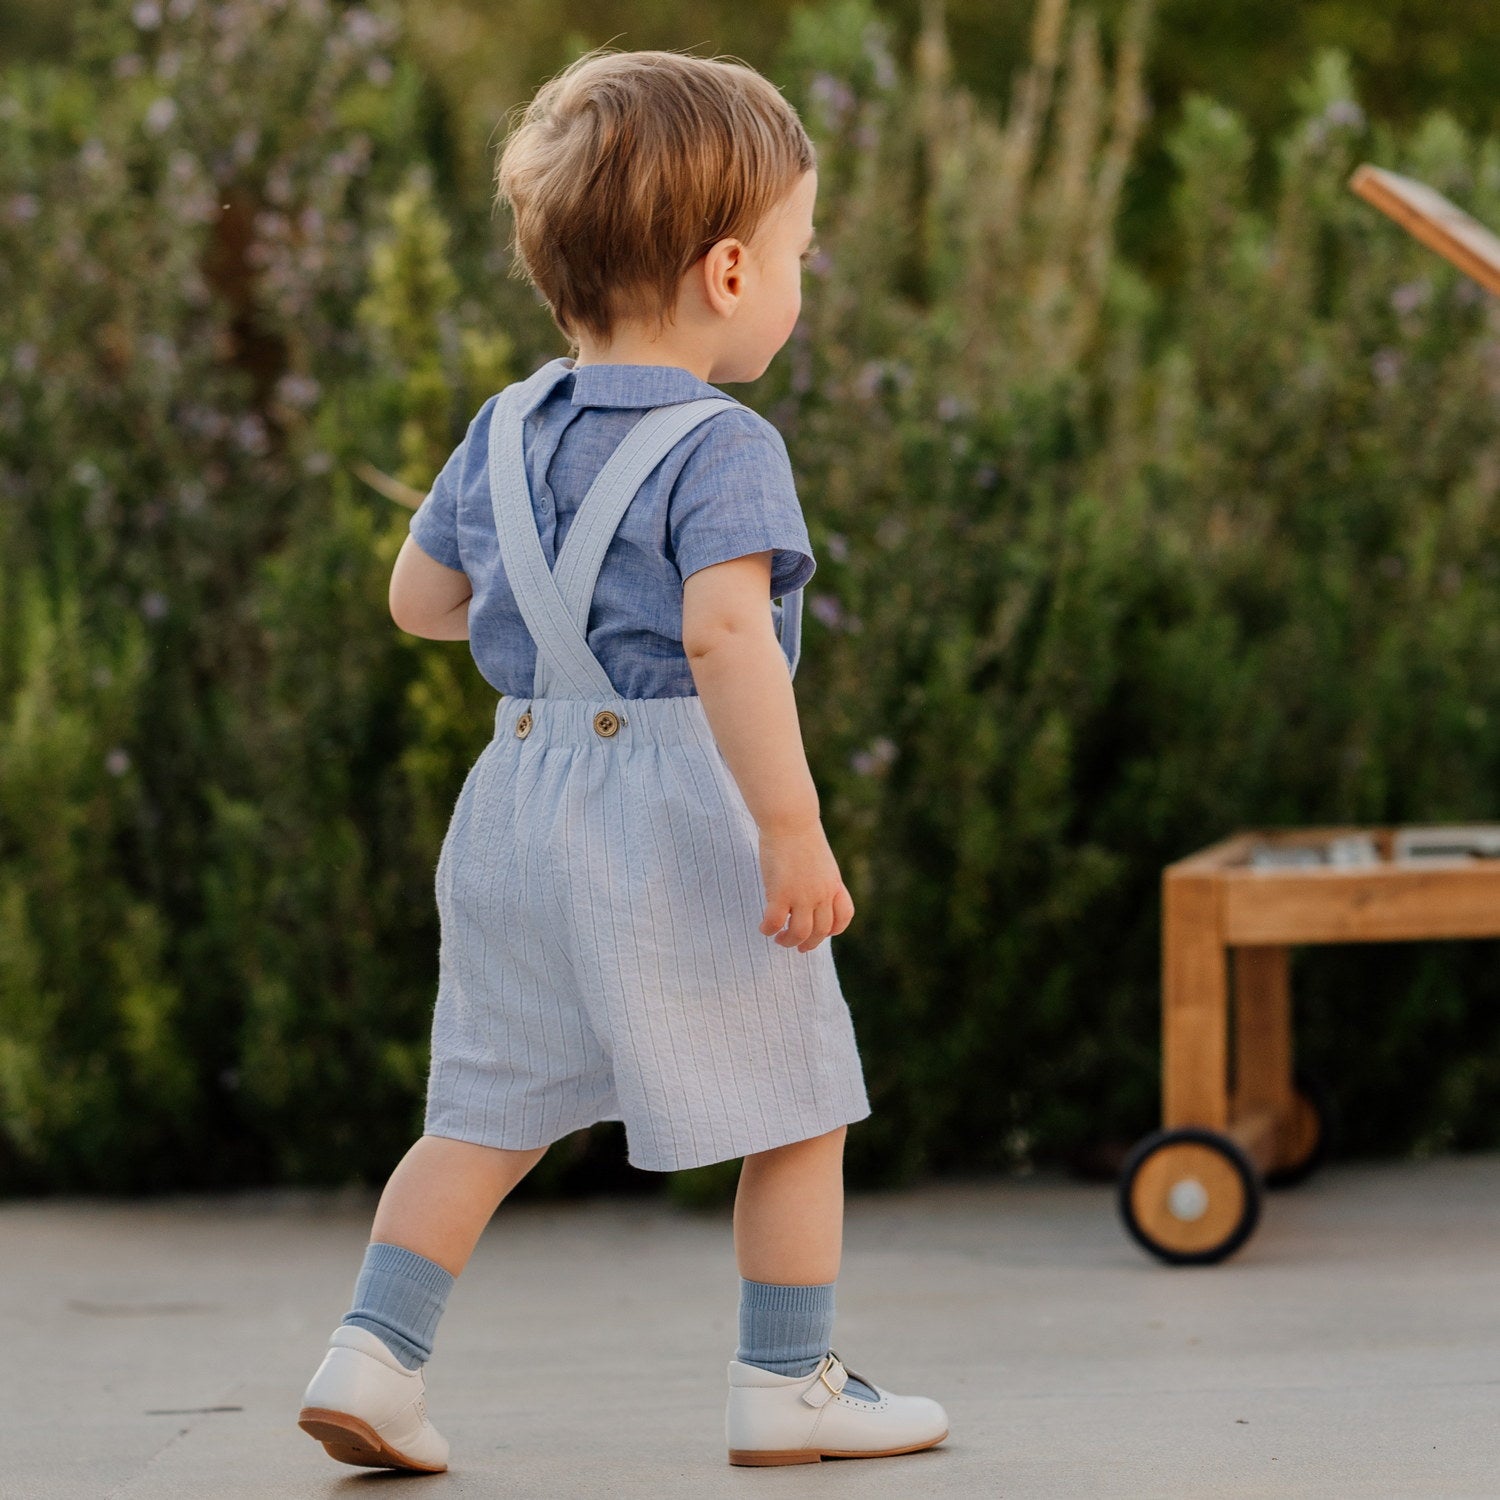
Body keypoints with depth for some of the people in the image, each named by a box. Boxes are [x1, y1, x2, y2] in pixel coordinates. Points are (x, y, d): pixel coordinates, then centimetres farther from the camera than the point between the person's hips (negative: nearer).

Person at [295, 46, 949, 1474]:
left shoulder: (503, 432, 9)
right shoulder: (721, 450, -14)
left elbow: (418, 596, 19)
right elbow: (724, 632, -27)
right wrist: (792, 829, -27)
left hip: (521, 806, 7)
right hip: (678, 822, -7)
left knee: (488, 1113, 16)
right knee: (796, 1107, 9)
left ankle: (373, 1351, 6)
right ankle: (787, 1384, 15)